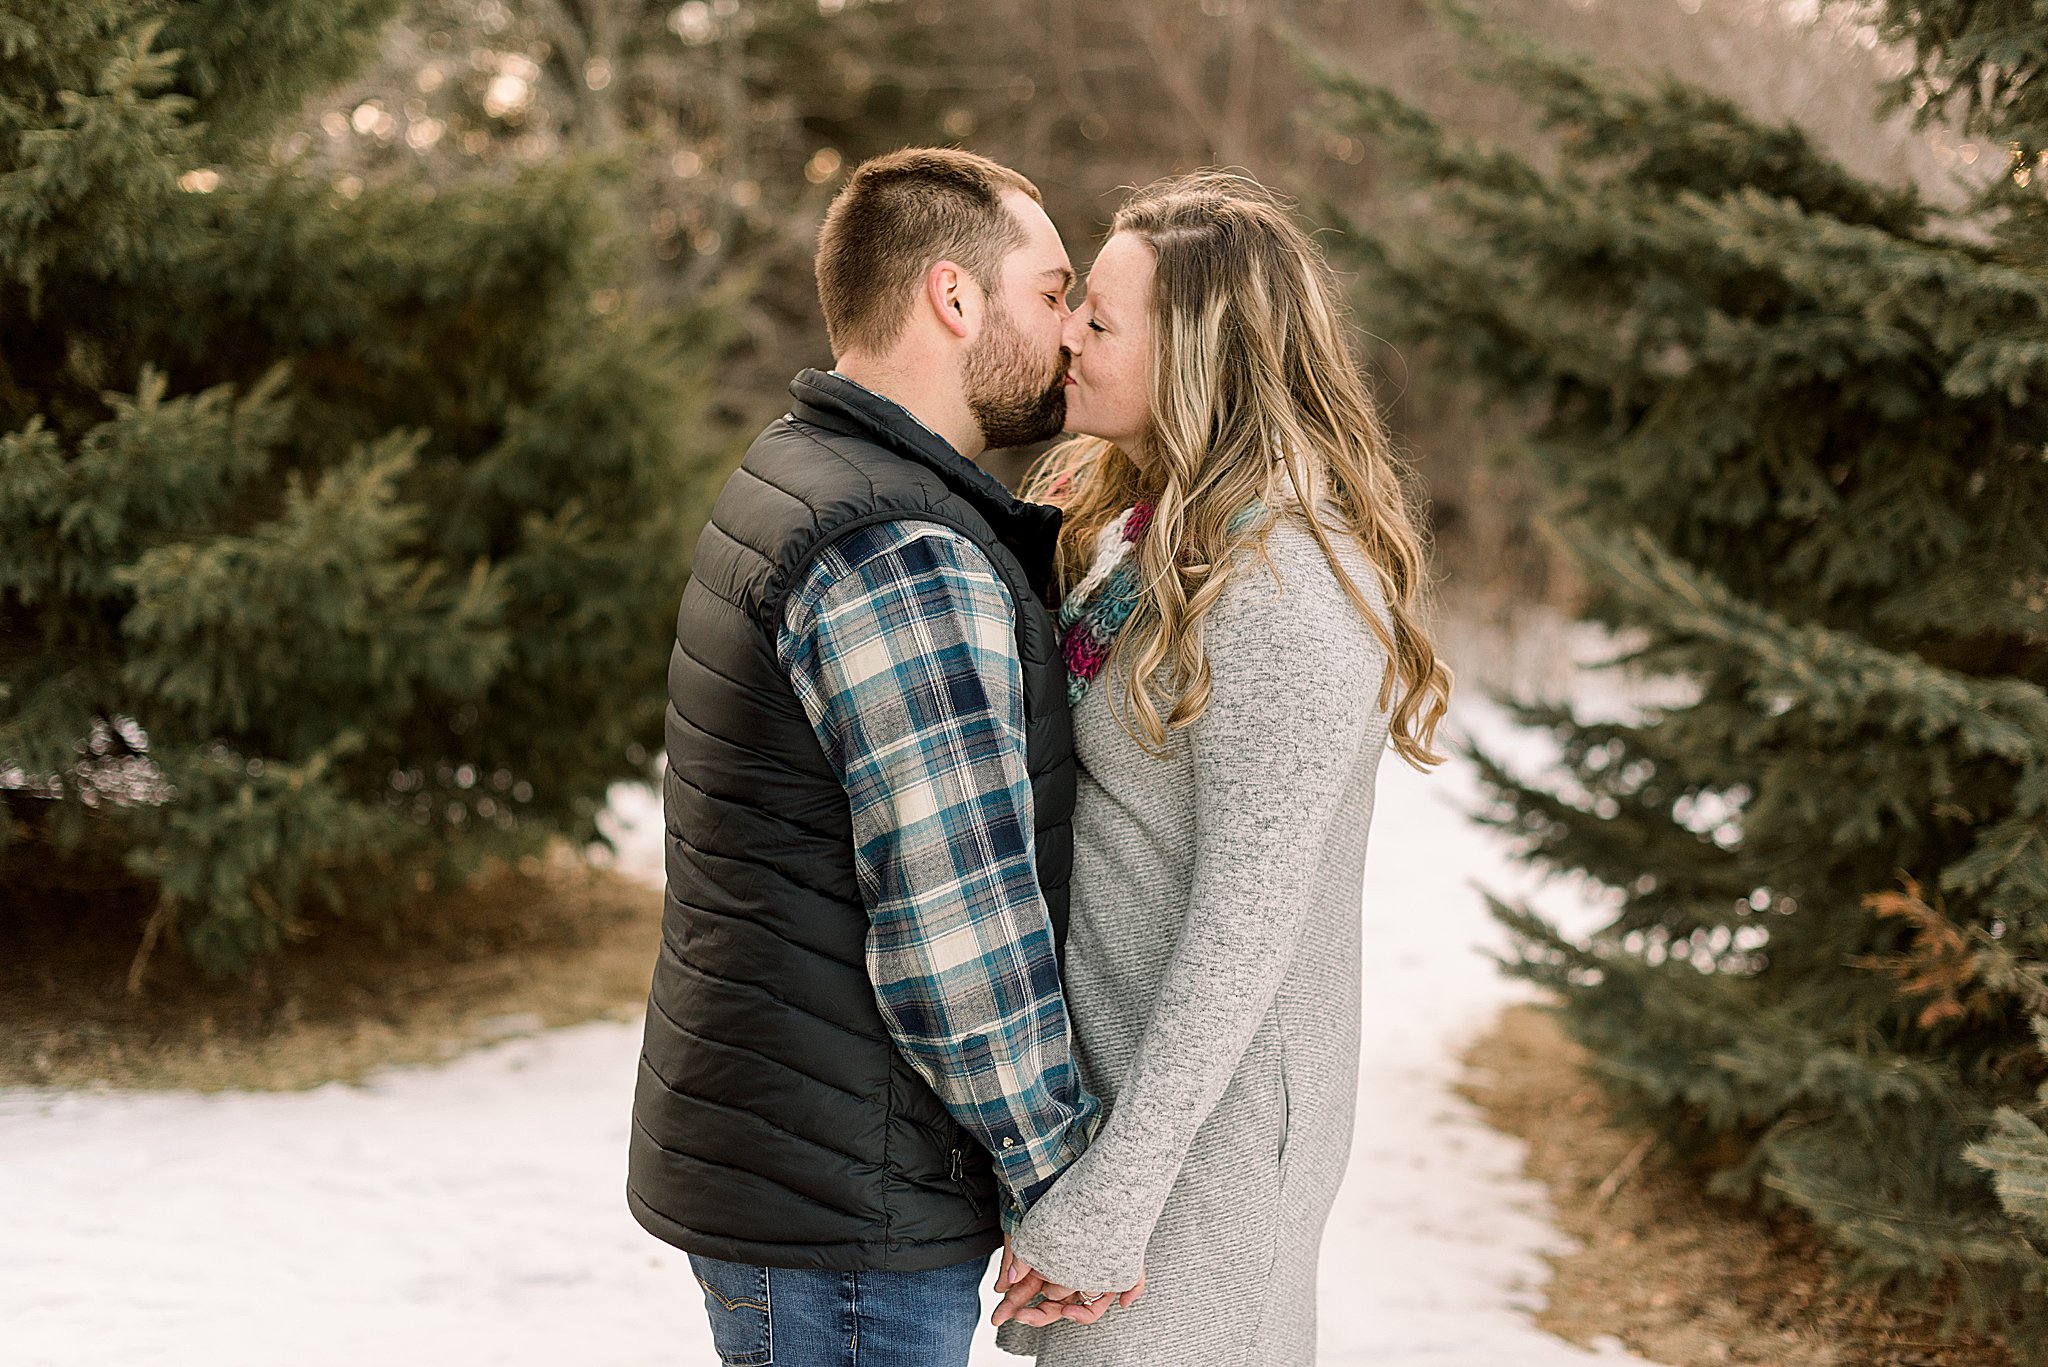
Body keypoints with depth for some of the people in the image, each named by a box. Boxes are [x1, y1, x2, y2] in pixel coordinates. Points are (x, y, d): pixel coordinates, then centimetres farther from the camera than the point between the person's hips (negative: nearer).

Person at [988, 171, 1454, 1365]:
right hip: (1097, 1071, 9)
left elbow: (1246, 923, -23)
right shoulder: (1145, 524, 8)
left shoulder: (1284, 590, -22)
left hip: (1206, 1118, -9)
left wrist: (1110, 1199, -22)